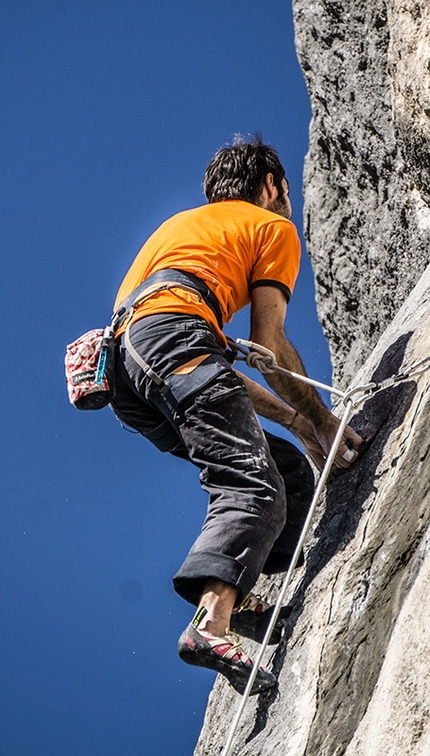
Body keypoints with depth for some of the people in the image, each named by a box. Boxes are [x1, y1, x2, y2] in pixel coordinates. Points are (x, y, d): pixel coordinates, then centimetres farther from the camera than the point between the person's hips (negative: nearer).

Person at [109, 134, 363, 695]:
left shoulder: (183, 224, 40)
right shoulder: (273, 226, 17)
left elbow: (212, 368, 32)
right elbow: (269, 345, 4)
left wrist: (294, 419, 29)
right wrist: (323, 421, 13)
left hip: (125, 373, 8)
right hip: (172, 334, -8)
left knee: (290, 468, 12)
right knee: (253, 484, -20)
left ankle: (240, 597, -4)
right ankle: (213, 623, -41)